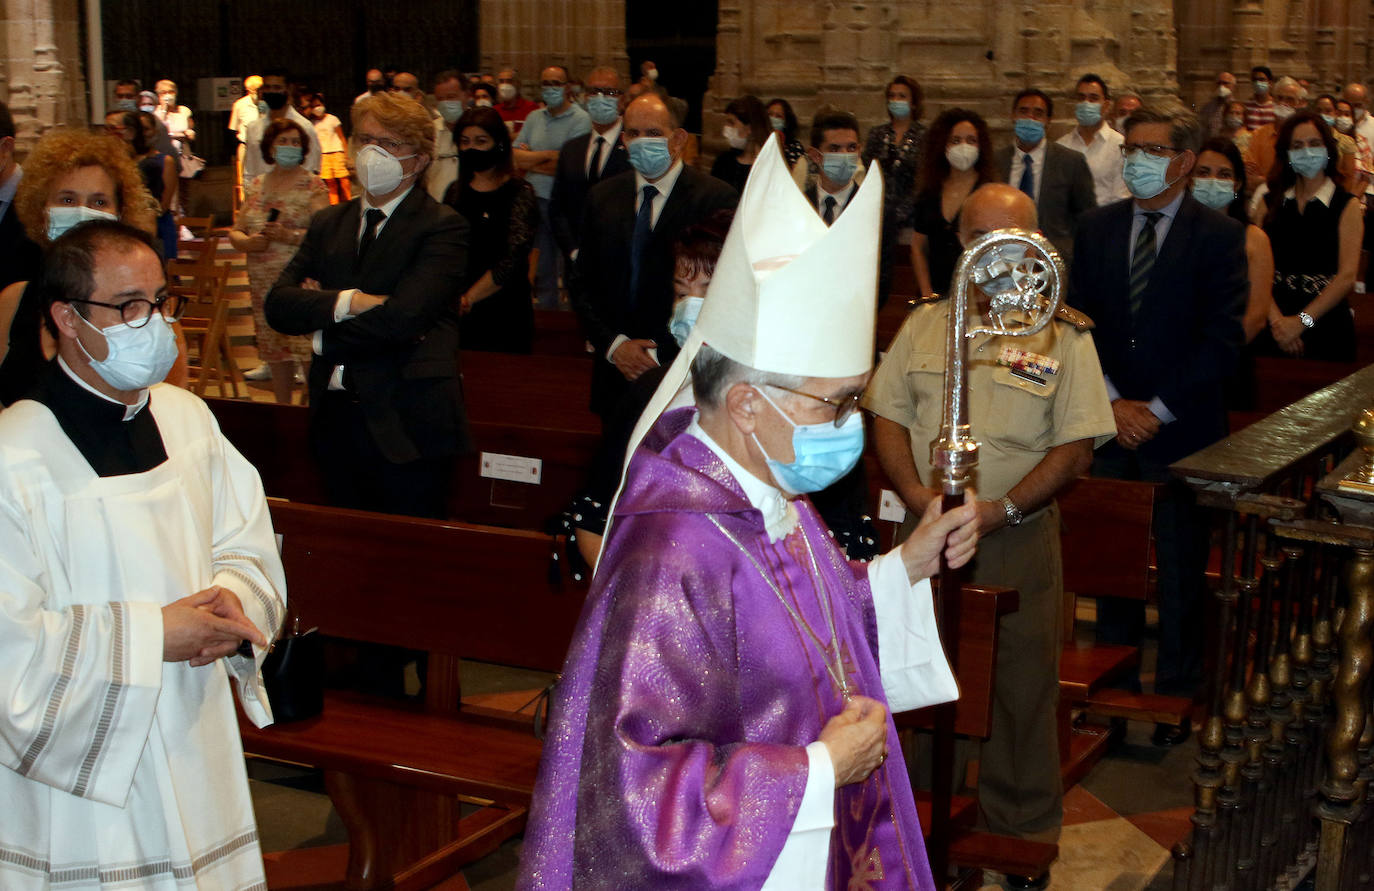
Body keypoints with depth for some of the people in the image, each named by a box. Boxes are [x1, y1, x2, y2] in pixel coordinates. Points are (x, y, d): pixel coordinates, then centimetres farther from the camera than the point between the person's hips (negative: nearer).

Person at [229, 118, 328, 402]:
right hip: (263, 282, 5)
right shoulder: (256, 185, 14)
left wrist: (290, 235, -22)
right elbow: (235, 231, 15)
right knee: (275, 352, 10)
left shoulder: (312, 185, 0)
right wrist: (247, 242, -7)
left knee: (309, 350, -13)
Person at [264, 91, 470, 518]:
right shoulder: (328, 223, 13)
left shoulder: (444, 228, -7)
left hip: (406, 430, -5)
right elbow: (277, 304, 1)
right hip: (336, 423, 6)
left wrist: (322, 330, -6)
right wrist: (346, 302, -16)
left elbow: (402, 317, -20)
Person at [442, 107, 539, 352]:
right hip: (456, 314, 4)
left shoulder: (519, 192, -5)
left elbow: (512, 261, -14)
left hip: (503, 316, -4)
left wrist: (466, 300, -15)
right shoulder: (456, 192, 10)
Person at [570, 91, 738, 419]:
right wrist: (614, 344, -5)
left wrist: (664, 357, -14)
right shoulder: (603, 197, 10)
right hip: (617, 376, 4)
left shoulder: (717, 199, -6)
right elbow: (584, 285, 12)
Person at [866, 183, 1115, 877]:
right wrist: (917, 495, -12)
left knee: (1021, 684, 4)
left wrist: (1000, 510, -17)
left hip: (1017, 535, -2)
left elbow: (1076, 449, -6)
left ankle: (1023, 838, 18)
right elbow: (887, 417, 5)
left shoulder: (1065, 336, -1)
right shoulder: (925, 323, 8)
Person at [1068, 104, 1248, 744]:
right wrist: (1113, 402, -7)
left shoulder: (1219, 236, -4)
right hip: (1109, 425, 3)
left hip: (1182, 430, -3)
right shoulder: (1097, 229, 7)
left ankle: (1177, 695, 17)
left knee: (1180, 570, 4)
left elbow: (1222, 339, -8)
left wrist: (1158, 409, -12)